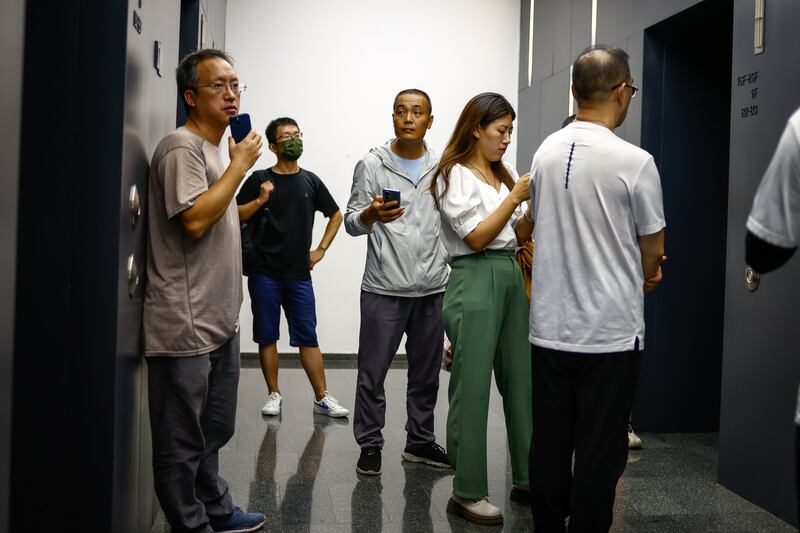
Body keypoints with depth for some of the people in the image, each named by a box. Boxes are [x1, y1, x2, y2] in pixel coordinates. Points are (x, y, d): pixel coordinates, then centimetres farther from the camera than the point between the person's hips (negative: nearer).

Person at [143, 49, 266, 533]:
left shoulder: (214, 149, 18)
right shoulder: (182, 147, -12)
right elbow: (194, 220, -24)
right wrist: (241, 164, -15)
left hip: (220, 321, 10)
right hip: (187, 325, -10)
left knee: (214, 431, 20)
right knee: (184, 439, 2)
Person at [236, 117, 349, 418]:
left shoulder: (310, 181, 9)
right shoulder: (260, 179, 2)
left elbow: (335, 215, 19)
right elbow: (236, 216, -3)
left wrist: (321, 250, 11)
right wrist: (260, 200, -18)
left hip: (299, 273, 1)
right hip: (264, 272, -1)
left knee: (307, 337, 2)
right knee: (267, 336, 5)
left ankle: (322, 398, 6)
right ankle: (274, 395, 16)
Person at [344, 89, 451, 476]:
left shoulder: (442, 168, 8)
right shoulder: (371, 165, -1)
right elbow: (352, 222, -2)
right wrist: (372, 214, -24)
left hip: (432, 288, 3)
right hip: (384, 288, -3)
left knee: (426, 373, 13)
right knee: (372, 372, 2)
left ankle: (420, 442, 27)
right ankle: (370, 445, 17)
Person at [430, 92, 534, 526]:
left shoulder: (506, 175, 16)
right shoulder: (455, 175, -4)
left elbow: (520, 235, 15)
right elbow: (476, 237, -11)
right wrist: (516, 196, -11)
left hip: (511, 277, 7)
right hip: (475, 280, -7)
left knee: (521, 380, 10)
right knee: (472, 388, -3)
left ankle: (527, 478, 21)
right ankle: (467, 492, 5)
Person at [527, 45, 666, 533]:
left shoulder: (545, 153, 3)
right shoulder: (634, 161, -13)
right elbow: (653, 248, -3)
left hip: (550, 327, 6)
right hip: (611, 332, -5)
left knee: (549, 444, 14)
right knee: (600, 454, 5)